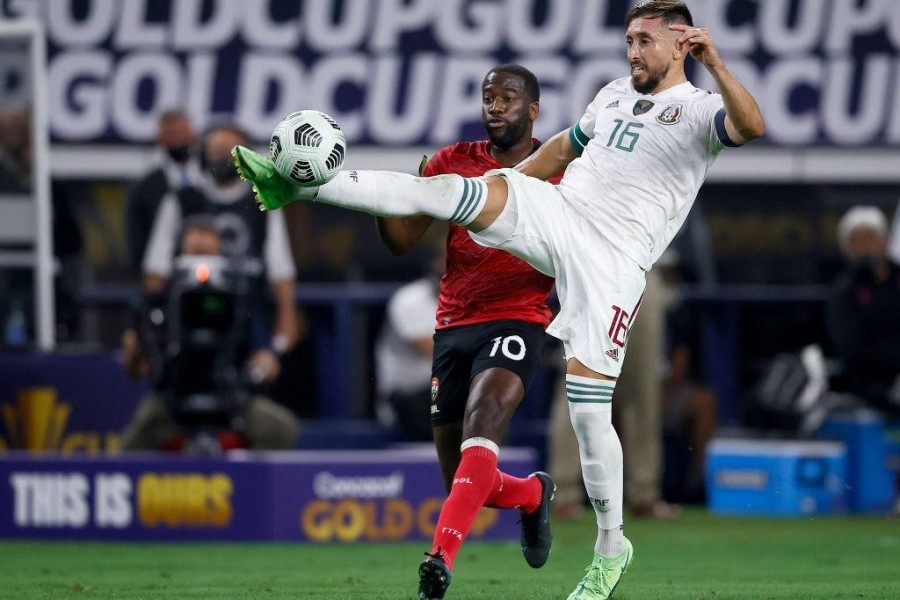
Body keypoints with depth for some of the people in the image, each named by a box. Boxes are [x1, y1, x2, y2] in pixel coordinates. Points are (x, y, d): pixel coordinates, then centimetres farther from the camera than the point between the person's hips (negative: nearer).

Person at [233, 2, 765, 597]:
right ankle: (297, 186, -18)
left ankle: (612, 547, 7)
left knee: (588, 409, -9)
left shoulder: (699, 110, -2)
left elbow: (751, 127, -25)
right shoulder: (616, 94, 20)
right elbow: (566, 145, 37)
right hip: (555, 212, 6)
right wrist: (511, 178, 36)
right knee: (452, 191, -15)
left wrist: (715, 64, -36)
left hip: (612, 260, -6)